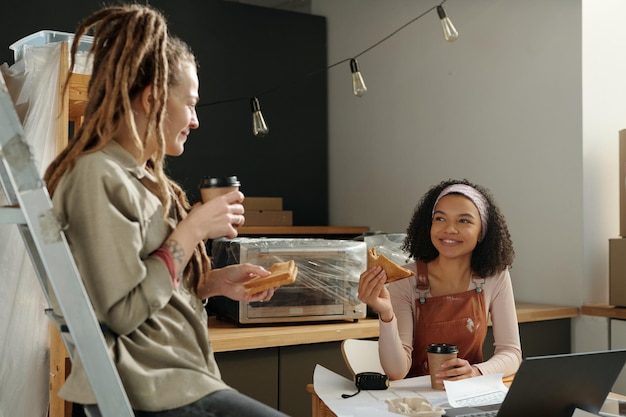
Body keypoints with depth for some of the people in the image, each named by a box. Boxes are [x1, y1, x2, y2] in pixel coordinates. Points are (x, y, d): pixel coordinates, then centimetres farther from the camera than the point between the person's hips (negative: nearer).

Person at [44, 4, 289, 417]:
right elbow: (121, 312, -19)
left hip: (178, 378, 9)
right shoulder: (98, 177, -14)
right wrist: (194, 229, -14)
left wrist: (214, 282, 4)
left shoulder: (143, 178, 15)